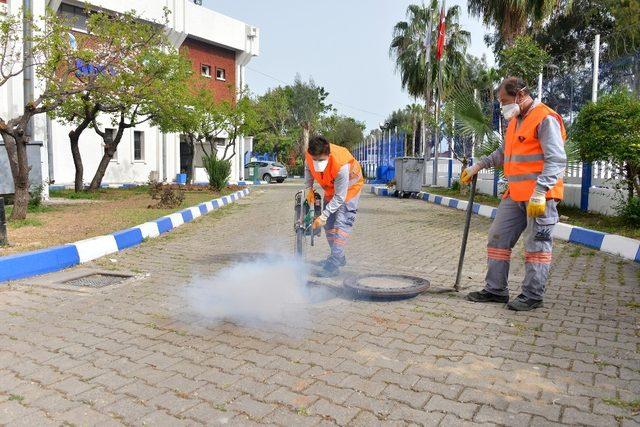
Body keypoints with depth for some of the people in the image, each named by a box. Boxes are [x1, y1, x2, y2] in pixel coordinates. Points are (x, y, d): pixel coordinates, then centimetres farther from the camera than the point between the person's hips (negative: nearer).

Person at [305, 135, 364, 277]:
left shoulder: (341, 166, -42)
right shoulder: (309, 154, -26)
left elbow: (340, 197, -34)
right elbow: (308, 168, 2)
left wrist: (323, 216, -32)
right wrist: (309, 188, -5)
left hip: (349, 187, -7)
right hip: (331, 188, 7)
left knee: (342, 223, -16)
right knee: (329, 222, 9)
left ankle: (333, 265, -18)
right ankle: (338, 257, 24)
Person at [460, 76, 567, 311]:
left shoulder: (545, 119, -10)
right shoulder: (515, 121, 19)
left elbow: (556, 160, -18)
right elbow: (504, 153, 32)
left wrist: (539, 192, -25)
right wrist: (478, 166, 25)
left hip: (539, 196, -9)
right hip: (515, 195, 9)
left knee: (536, 245, -1)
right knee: (498, 238, 9)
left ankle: (532, 296, 9)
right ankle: (496, 289, 17)